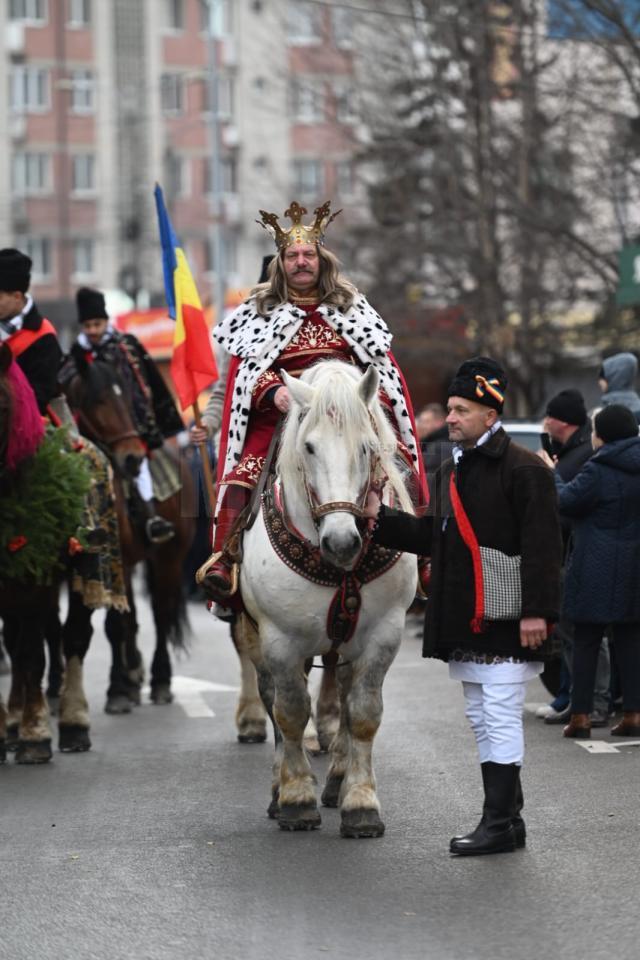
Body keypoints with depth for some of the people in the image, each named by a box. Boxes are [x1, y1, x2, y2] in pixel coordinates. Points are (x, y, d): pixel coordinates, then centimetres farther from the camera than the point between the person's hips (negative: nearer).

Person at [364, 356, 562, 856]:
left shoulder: (523, 469, -11)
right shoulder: (453, 469, 15)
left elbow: (542, 547, -15)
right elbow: (433, 536, 17)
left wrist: (536, 610, -20)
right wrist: (382, 517, 7)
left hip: (504, 620, -9)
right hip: (463, 619, 9)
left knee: (501, 719, -7)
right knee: (484, 721, 13)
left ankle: (500, 823, -5)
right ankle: (506, 815, 21)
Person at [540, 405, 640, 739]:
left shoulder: (597, 471, -16)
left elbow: (565, 501, -8)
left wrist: (552, 473, 7)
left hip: (597, 569, -5)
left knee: (586, 639, 2)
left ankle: (580, 716, 3)